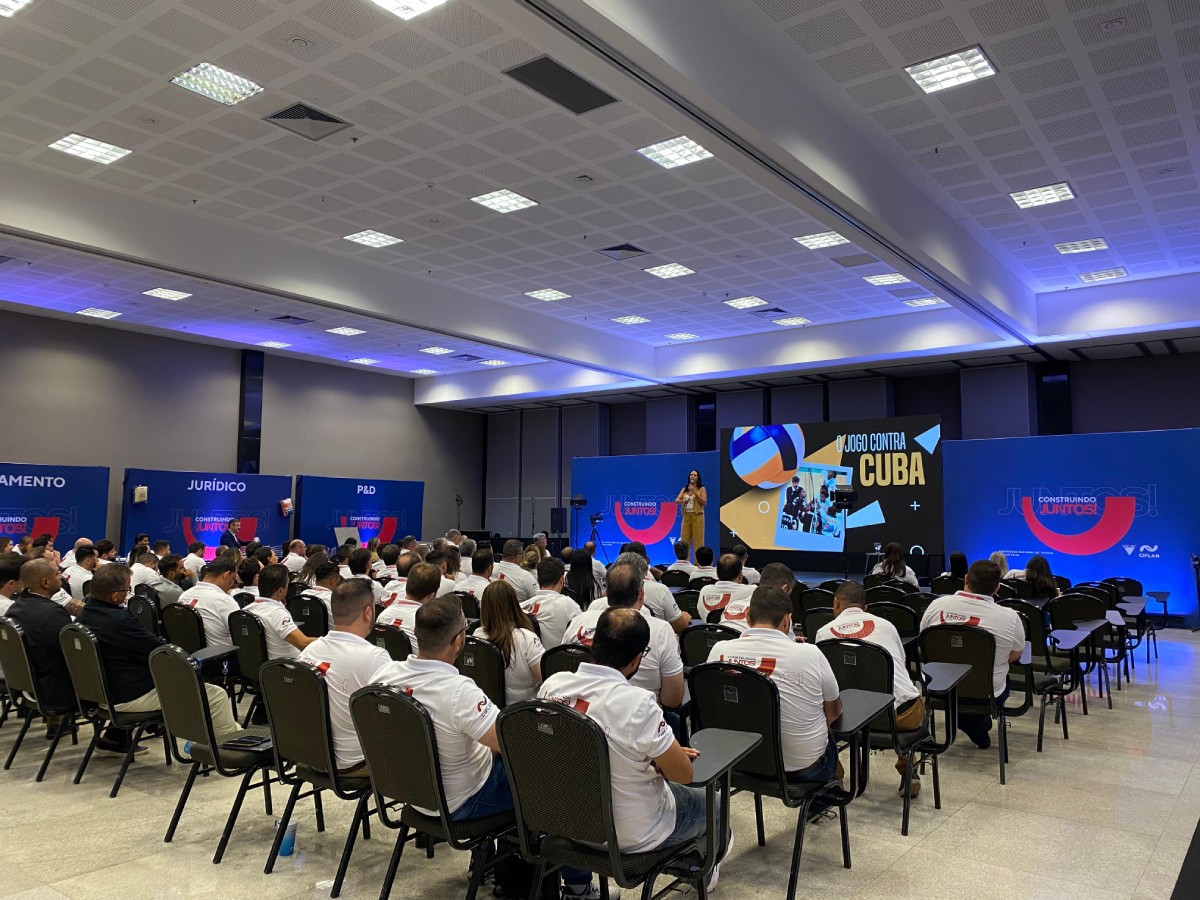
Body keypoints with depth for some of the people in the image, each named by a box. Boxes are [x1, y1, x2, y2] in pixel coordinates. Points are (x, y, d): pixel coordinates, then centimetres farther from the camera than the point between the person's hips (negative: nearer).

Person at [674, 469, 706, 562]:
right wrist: (683, 501, -16)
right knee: (684, 540, 1)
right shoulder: (684, 489, 13)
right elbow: (676, 501, 5)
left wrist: (694, 492, -15)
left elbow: (704, 502, -8)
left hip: (697, 516, -4)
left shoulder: (701, 489, 3)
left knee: (697, 540, -5)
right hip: (686, 516, 4)